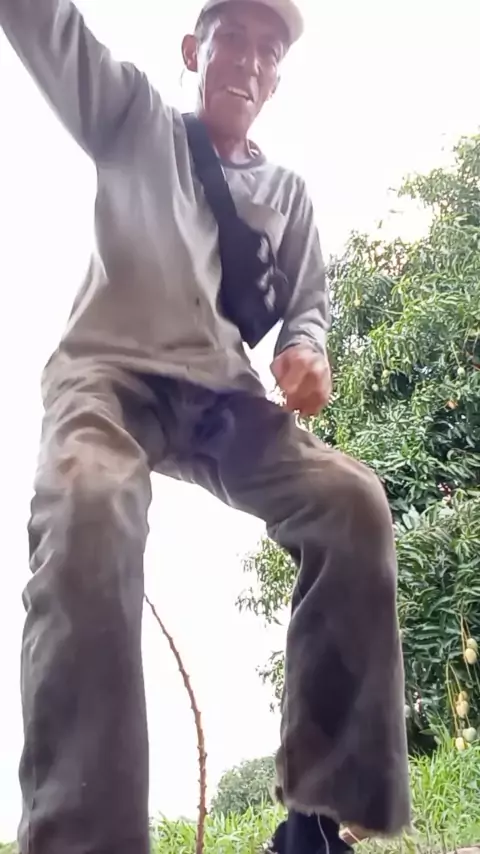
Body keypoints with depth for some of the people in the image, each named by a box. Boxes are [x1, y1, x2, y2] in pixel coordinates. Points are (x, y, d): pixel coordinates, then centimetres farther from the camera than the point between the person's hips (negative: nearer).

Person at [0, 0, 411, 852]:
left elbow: (308, 300, 21)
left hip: (221, 395, 3)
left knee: (354, 503, -23)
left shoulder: (286, 191, 23)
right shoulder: (134, 119, 16)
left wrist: (305, 350, -4)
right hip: (108, 369, -3)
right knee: (90, 509, -37)